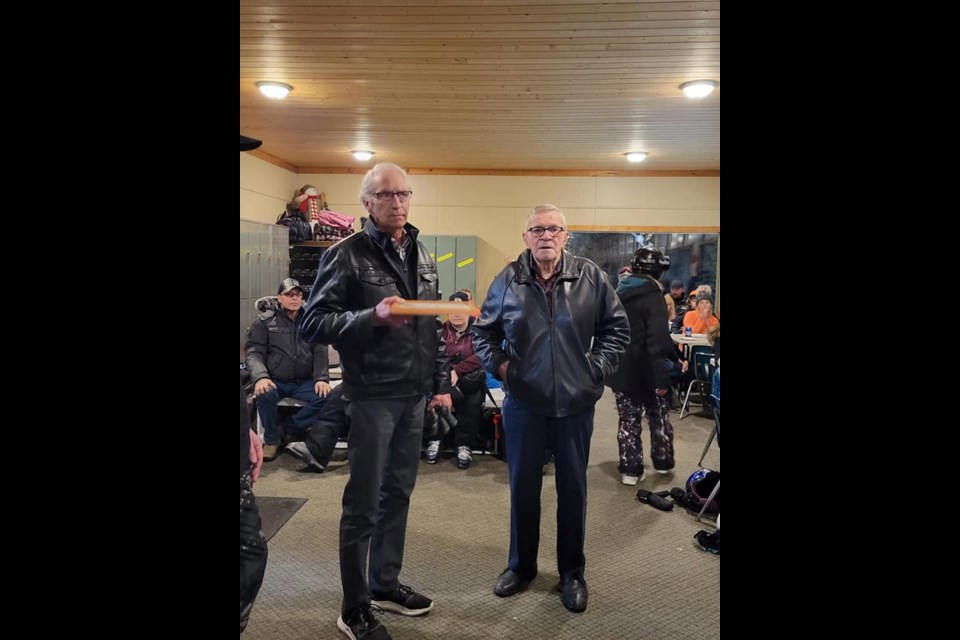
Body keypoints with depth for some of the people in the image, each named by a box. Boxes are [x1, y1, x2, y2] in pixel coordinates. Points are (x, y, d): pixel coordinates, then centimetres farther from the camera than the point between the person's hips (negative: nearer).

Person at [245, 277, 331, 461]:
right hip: (276, 381, -2)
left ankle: (290, 428, -2)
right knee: (264, 394, -35)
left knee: (326, 396, -26)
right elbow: (254, 352, -5)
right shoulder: (264, 321, 4)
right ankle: (271, 439, -7)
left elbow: (320, 352, 4)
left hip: (304, 382, 2)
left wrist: (322, 378, -13)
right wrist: (260, 377, -24)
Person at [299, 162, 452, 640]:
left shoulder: (421, 255, 12)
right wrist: (372, 317, -26)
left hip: (414, 395, 6)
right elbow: (312, 323, -13)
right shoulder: (346, 254, -8)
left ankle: (385, 584, 34)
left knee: (398, 493, 16)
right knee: (364, 502, 4)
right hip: (372, 395, -6)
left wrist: (440, 382, 15)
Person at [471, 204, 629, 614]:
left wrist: (596, 368, -4)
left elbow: (617, 328, 4)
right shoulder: (508, 280, -1)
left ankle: (572, 572, 30)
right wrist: (498, 365, -2)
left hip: (575, 404, 0)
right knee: (523, 486, 12)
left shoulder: (590, 277, -2)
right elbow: (482, 331, 10)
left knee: (573, 488, 11)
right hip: (523, 403, 0)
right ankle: (520, 565, 32)